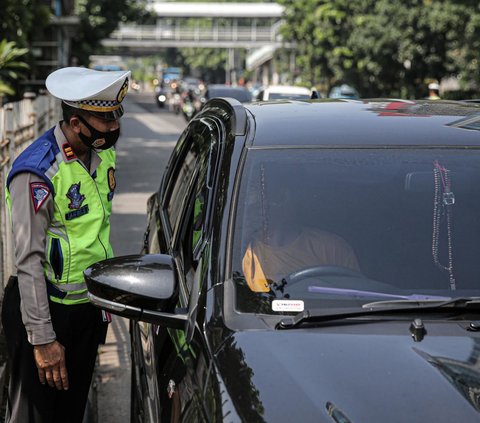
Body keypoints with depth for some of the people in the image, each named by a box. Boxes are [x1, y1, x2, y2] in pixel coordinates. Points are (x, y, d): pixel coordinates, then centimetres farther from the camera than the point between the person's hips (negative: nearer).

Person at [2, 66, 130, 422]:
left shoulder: (104, 154, 4)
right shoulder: (37, 173, -22)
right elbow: (29, 261, -22)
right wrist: (42, 338, -21)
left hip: (88, 308, 8)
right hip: (44, 312, -7)